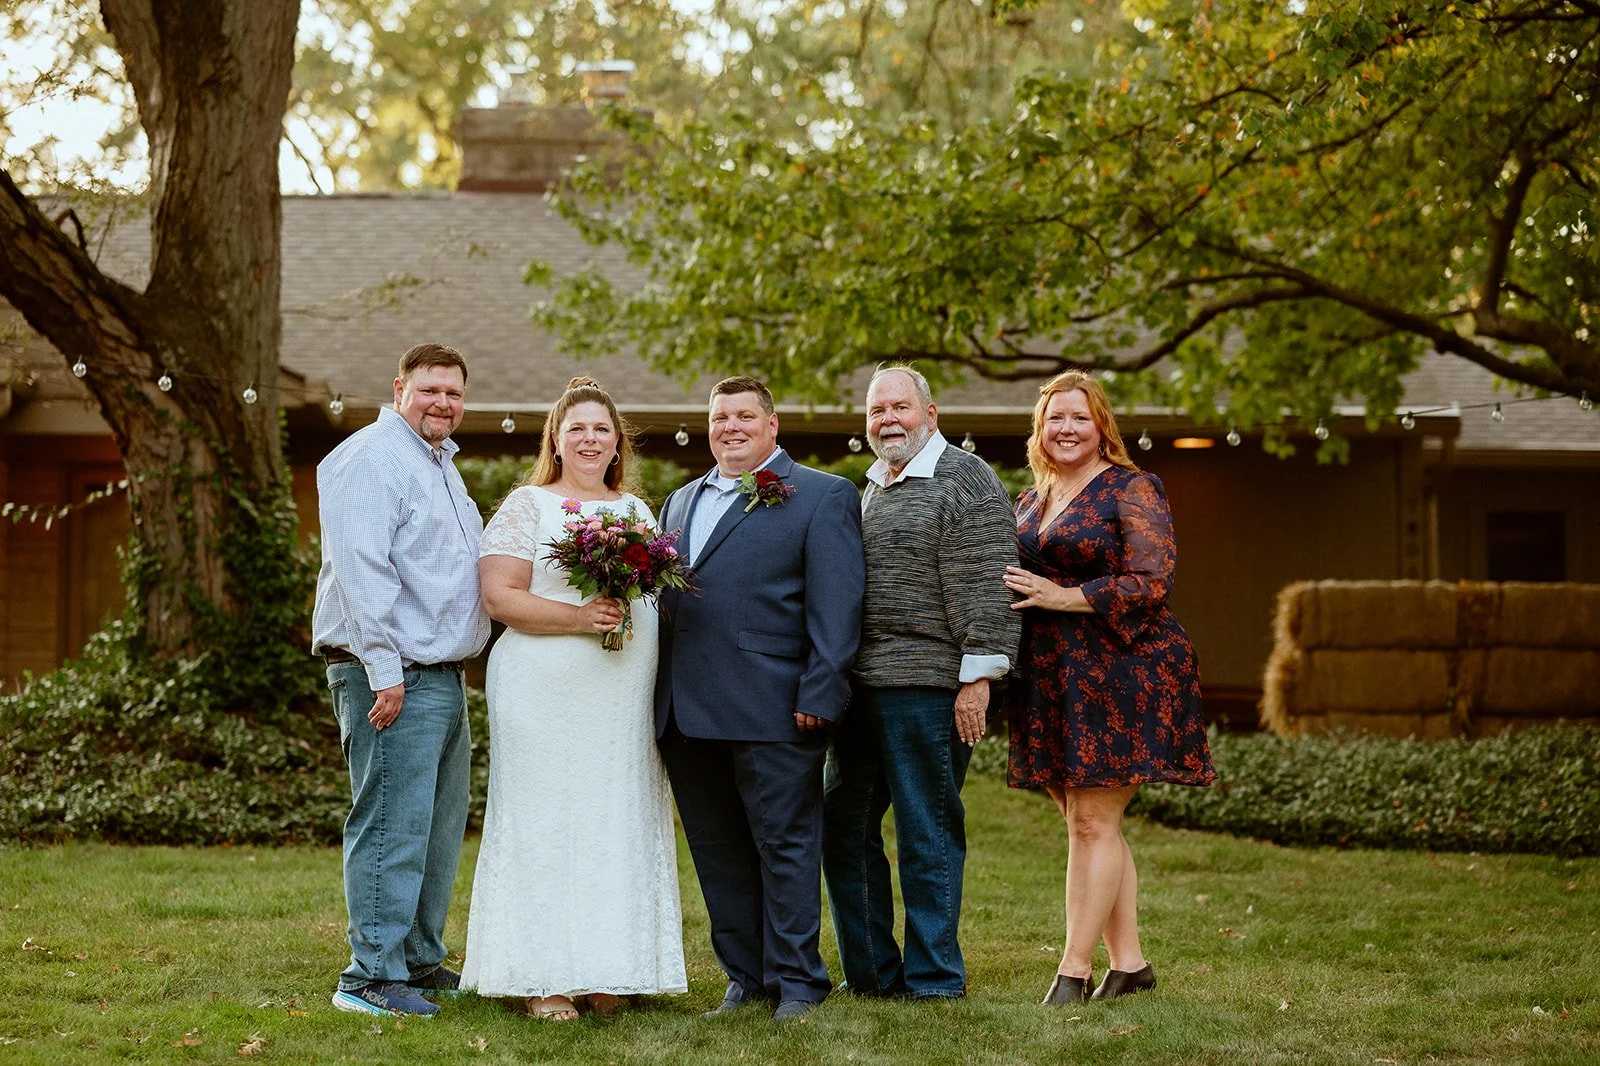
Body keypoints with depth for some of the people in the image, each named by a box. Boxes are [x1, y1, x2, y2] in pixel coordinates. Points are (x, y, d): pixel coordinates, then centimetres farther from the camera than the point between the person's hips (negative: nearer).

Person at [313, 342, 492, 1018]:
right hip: (395, 677, -10)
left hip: (443, 676, 10)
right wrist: (384, 672, -24)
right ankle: (372, 976, -7)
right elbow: (362, 570, -20)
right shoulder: (372, 460, -12)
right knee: (393, 827, -10)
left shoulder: (440, 463, 20)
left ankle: (420, 961, 23)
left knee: (438, 829, 14)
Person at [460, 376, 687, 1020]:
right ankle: (542, 979, 0)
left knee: (621, 820, 4)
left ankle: (608, 973, 11)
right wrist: (579, 617, -19)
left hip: (626, 699, 5)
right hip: (546, 696, -5)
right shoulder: (527, 506, 0)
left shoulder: (637, 512, 16)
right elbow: (500, 597, -9)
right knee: (545, 821, -4)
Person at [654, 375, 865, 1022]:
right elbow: (661, 598, 22)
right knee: (717, 854, 10)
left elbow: (836, 604, -5)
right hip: (687, 714, 6)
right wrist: (656, 693, 10)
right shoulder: (681, 503, 22)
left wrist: (819, 695, -14)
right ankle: (745, 976, 18)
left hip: (772, 711, -6)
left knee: (785, 845, -1)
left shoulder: (822, 497, 2)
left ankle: (796, 981, 6)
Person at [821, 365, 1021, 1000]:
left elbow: (985, 587, -13)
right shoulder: (869, 489, 19)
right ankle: (871, 972, 20)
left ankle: (934, 979, 7)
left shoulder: (964, 481, -6)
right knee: (843, 830, 10)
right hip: (858, 686, 8)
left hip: (925, 686, -8)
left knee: (927, 837, -1)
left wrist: (978, 677, -18)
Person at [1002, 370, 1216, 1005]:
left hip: (1118, 671, -7)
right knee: (1087, 824, 8)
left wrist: (1061, 597, -16)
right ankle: (1129, 962, 14)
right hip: (1050, 680, 8)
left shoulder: (1131, 490, -6)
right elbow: (1016, 588, 24)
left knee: (1093, 821, -8)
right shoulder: (1029, 501, 16)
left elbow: (1150, 583, -15)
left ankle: (1074, 970, -7)